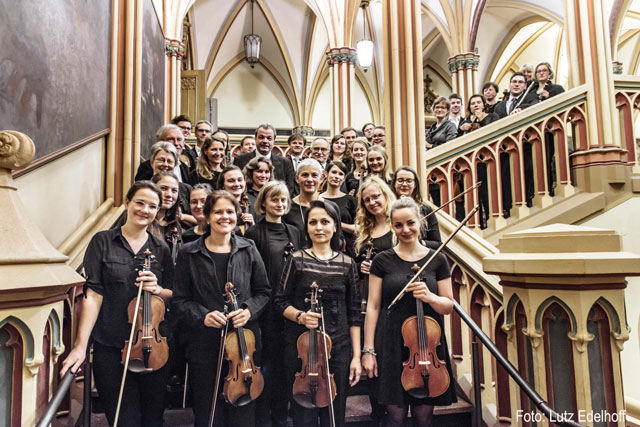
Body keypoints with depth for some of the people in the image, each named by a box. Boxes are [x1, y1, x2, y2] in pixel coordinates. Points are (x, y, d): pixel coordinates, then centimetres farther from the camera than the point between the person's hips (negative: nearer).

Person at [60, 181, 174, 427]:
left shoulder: (161, 250, 6)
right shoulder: (103, 242, -1)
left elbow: (172, 296, 10)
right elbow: (93, 294, -7)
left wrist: (158, 290, -12)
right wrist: (80, 345, -13)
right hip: (110, 348, -2)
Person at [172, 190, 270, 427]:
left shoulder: (248, 250, 2)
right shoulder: (189, 254, -1)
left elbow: (263, 292, 6)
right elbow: (179, 301, 1)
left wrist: (249, 311, -12)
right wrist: (202, 316, -16)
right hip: (204, 347, -1)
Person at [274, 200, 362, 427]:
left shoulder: (347, 263, 3)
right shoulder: (297, 259, -1)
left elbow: (354, 314, 5)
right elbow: (281, 302, 2)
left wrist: (356, 356, 2)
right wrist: (300, 316, -18)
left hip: (338, 348, 2)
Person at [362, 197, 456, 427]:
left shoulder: (437, 260, 3)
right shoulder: (382, 260, -1)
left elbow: (448, 306, 6)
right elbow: (373, 307, -1)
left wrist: (429, 297, -16)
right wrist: (368, 350, -4)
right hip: (392, 345, -1)